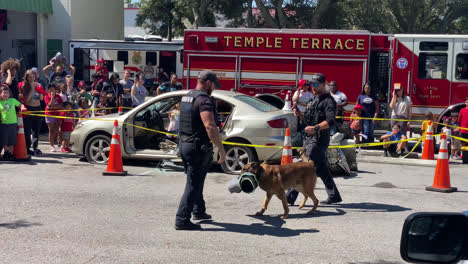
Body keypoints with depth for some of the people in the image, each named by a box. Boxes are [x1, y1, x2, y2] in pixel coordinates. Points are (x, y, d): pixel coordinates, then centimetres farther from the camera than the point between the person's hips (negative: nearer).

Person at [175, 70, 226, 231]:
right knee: (193, 184, -3)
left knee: (195, 181, 23)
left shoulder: (186, 97, 12)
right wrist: (221, 149, -28)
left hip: (184, 144, 9)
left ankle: (199, 211, 37)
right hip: (198, 147, -9)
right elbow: (210, 126, -30)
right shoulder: (204, 99, -18)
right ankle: (182, 220, -3)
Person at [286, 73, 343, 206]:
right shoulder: (314, 100, 20)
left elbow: (330, 120, -25)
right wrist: (300, 115, 5)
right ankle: (334, 196, 19)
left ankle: (290, 196, -10)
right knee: (322, 169, 12)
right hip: (310, 138, 10)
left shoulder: (328, 100, -9)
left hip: (319, 138, -10)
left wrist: (316, 128, -38)